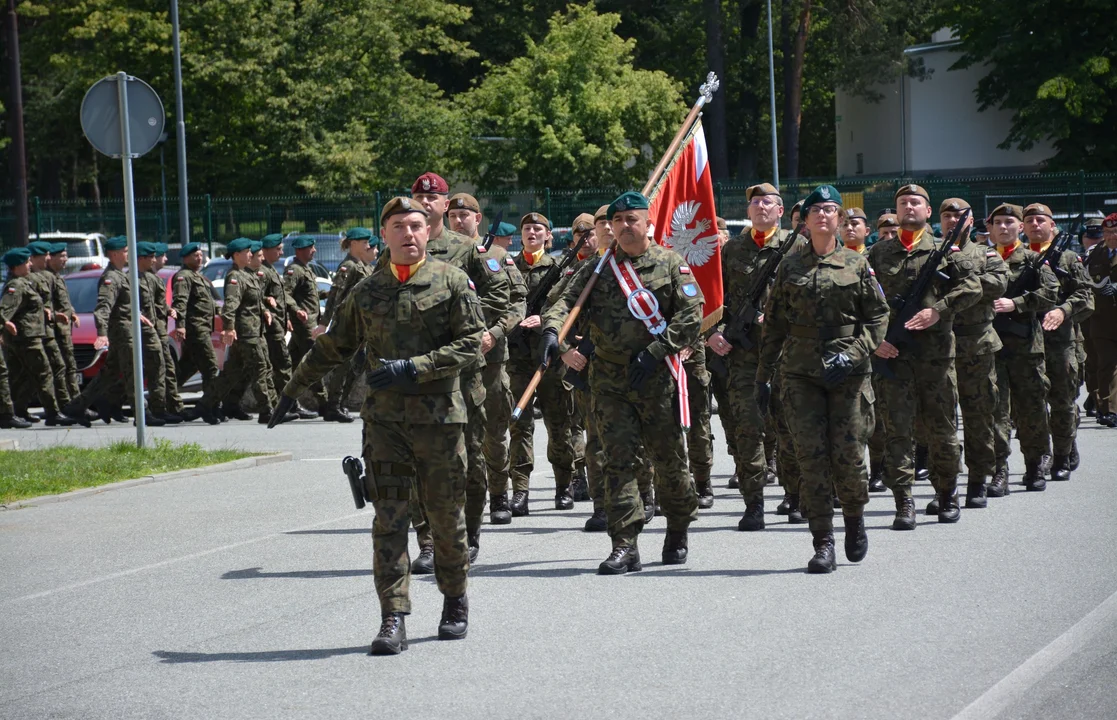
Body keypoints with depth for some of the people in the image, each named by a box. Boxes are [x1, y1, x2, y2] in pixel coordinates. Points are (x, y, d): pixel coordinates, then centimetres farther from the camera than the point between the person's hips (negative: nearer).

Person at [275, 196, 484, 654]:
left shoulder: (451, 282, 1)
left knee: (446, 516, 6)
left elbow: (472, 342, -6)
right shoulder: (368, 291, 11)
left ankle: (455, 603, 26)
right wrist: (293, 389, 23)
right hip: (385, 418, 2)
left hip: (440, 415, -2)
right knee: (388, 518, -6)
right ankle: (393, 619, -6)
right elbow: (334, 346, 21)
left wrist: (414, 369, -15)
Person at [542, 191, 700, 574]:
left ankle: (678, 532, 27)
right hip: (610, 380, 2)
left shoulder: (670, 265, 2)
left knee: (668, 457, 6)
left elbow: (691, 316, -4)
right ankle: (625, 546, -5)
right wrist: (551, 330, -22)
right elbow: (567, 299, -1)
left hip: (656, 377, -2)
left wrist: (654, 352, -13)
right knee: (618, 460, -4)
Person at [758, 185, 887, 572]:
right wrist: (763, 373, 10)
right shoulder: (791, 265, 9)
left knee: (848, 454, -3)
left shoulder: (857, 264, 5)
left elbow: (878, 316, 5)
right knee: (812, 457, -5)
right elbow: (774, 321, 12)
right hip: (800, 373, 1)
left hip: (849, 372, -1)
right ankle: (823, 544, -1)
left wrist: (852, 355, -10)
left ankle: (854, 517, 26)